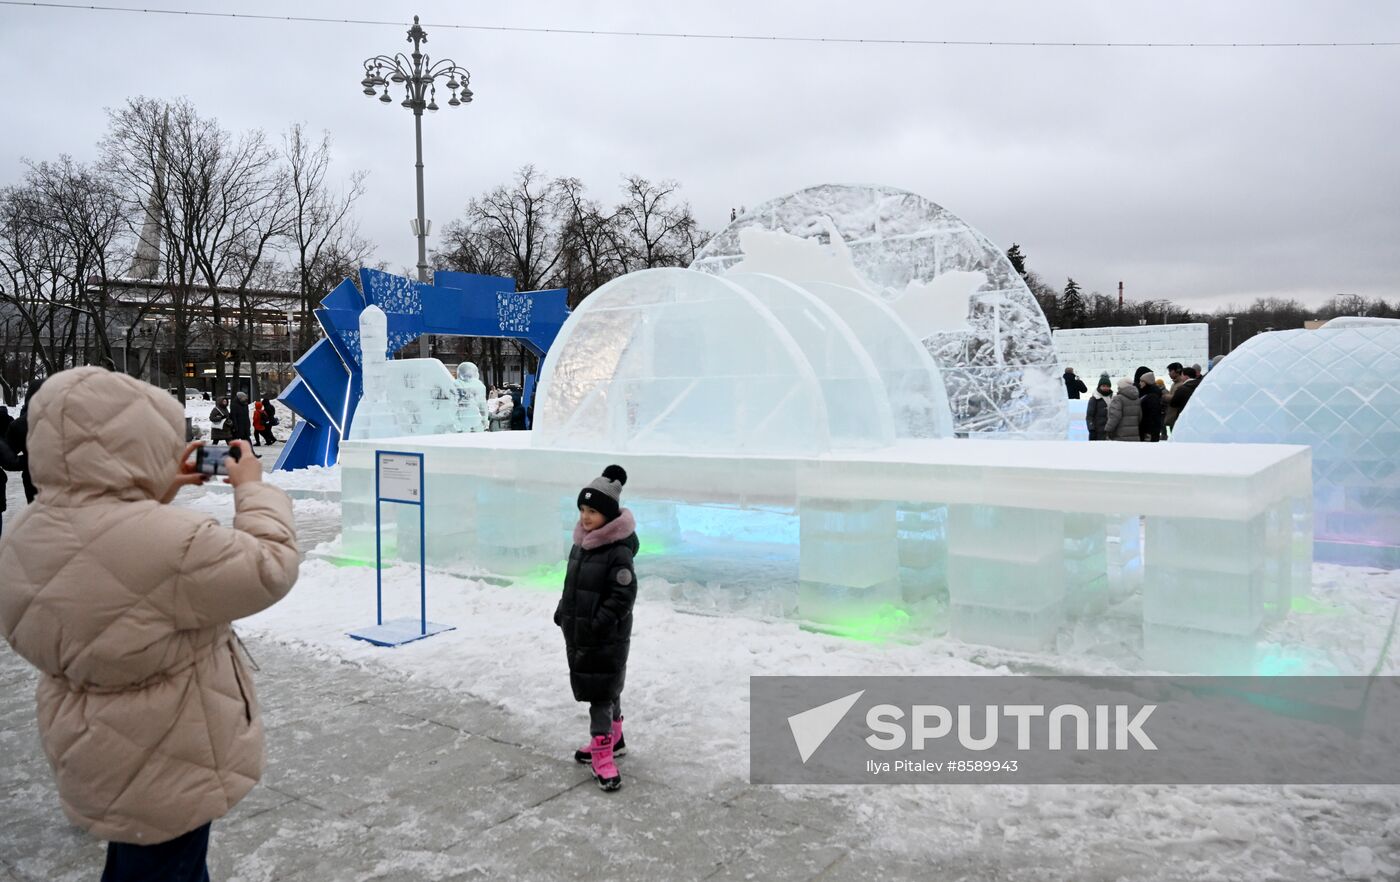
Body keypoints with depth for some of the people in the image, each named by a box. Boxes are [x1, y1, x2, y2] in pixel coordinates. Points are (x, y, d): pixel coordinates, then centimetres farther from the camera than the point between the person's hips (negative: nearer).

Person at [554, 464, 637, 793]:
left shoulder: (618, 551, -19)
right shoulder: (582, 542, 7)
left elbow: (623, 595, -21)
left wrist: (600, 623, -23)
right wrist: (563, 610, 12)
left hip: (607, 637, -8)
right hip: (579, 632, 8)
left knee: (601, 692, -5)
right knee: (605, 690, 20)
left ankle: (602, 756, 1)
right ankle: (612, 740, 35)